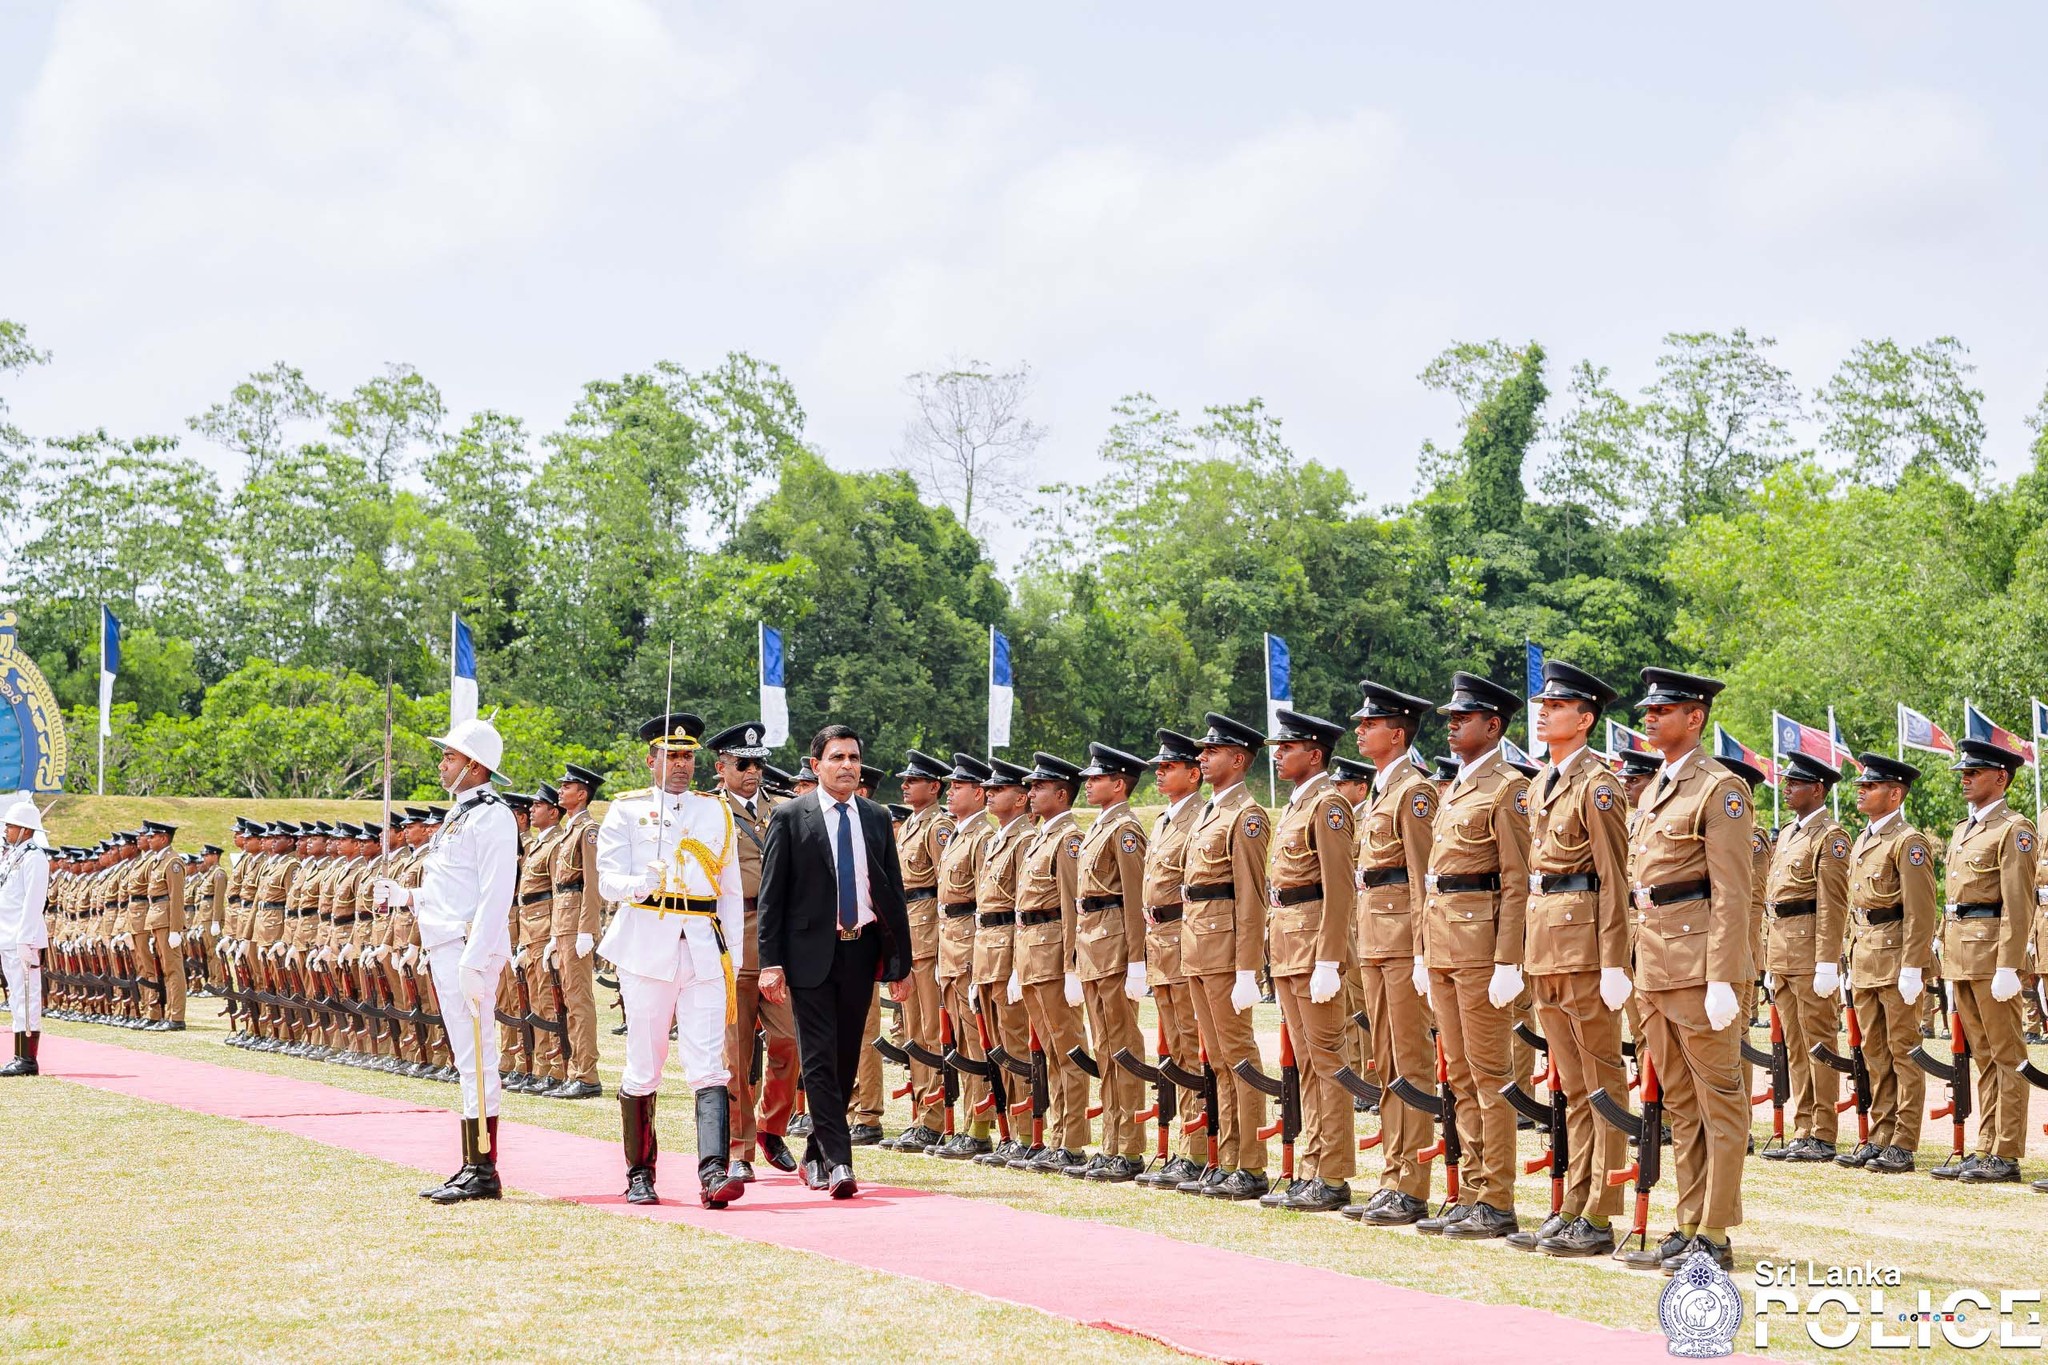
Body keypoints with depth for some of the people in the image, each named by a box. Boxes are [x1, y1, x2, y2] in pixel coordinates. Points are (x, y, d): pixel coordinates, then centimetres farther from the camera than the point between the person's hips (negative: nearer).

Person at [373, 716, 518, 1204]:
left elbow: (495, 898, -19)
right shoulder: (459, 816, 20)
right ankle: (473, 1167, 15)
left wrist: (473, 962, -24)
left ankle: (484, 1172, -6)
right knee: (468, 1058, 11)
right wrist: (407, 897, 16)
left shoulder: (492, 816, -11)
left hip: (469, 948, -10)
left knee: (475, 1057, -9)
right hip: (445, 949, 10)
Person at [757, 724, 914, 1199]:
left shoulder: (877, 818, 10)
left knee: (847, 1058, 9)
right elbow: (771, 894, -3)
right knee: (820, 1058, -8)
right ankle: (838, 1162, -10)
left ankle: (816, 1156, 22)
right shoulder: (790, 818, -2)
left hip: (861, 951, 4)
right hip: (812, 952, -4)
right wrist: (771, 963, -10)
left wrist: (901, 962, 8)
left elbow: (893, 892, 12)